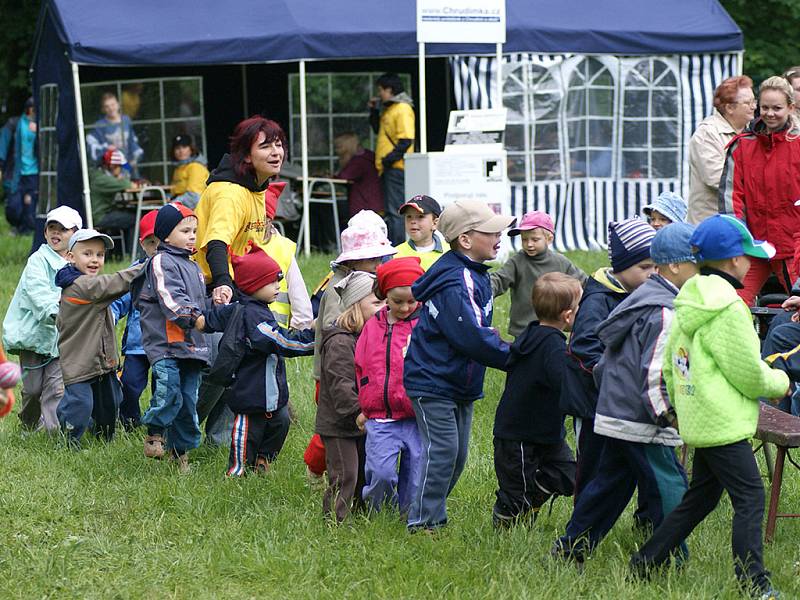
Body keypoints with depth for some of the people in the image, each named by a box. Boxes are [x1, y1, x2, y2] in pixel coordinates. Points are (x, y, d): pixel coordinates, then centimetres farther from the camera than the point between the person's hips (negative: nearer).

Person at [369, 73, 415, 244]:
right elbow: (379, 130, 31)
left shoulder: (403, 109, -12)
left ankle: (397, 247, -13)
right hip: (388, 168, 10)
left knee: (395, 210, -11)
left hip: (396, 168, -10)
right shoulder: (389, 109, 18)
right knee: (391, 210, 13)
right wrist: (374, 111, 18)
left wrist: (389, 159, -19)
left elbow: (406, 140, -19)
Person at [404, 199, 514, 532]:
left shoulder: (475, 275, 9)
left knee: (457, 455, 14)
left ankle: (433, 514, 24)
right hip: (433, 382, -10)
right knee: (442, 451, -10)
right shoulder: (454, 285, -24)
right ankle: (423, 522, -3)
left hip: (460, 384, 10)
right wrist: (516, 359, -24)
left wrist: (504, 350, 5)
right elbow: (473, 339, -30)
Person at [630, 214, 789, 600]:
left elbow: (670, 363, 18)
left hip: (697, 420, 10)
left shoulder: (690, 303, 10)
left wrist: (678, 403, 28)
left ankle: (643, 564, 21)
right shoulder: (727, 308, -18)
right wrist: (780, 382, 4)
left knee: (700, 497, 18)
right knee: (750, 497, -6)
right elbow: (749, 375, -15)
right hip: (723, 423, -10)